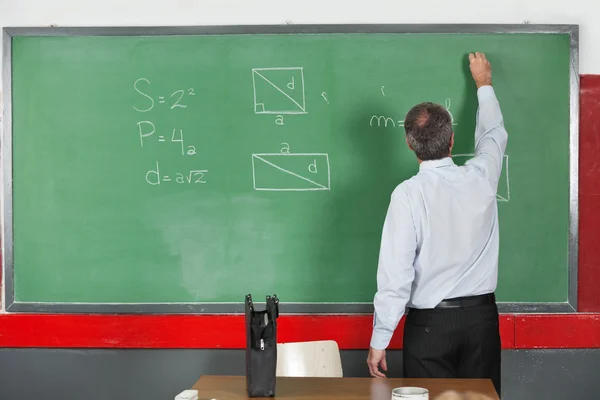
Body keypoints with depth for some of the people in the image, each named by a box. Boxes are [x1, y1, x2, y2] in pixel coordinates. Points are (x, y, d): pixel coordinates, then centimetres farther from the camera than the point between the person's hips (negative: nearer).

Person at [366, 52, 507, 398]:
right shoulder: (481, 178, -2)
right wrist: (484, 83, 38)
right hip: (481, 316, 4)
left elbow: (396, 275, -15)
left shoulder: (408, 195, -14)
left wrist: (379, 342, -7)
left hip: (430, 323, -3)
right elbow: (494, 135, 22)